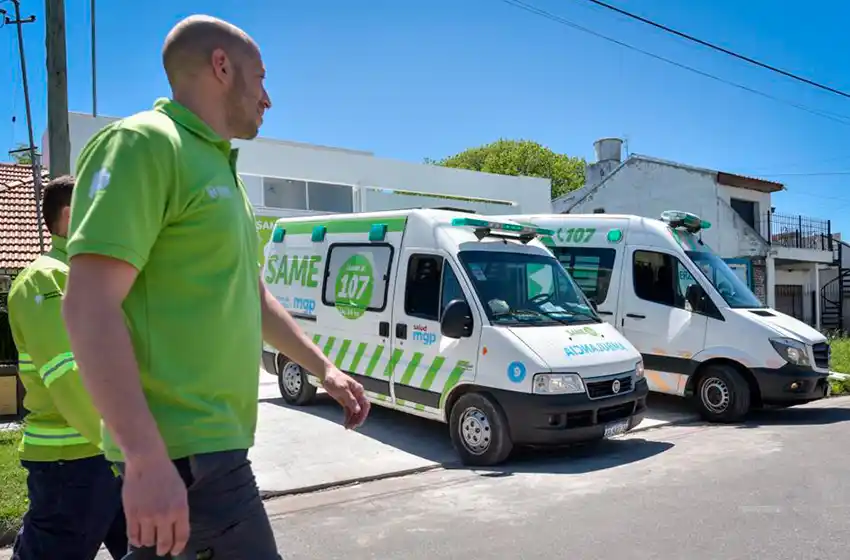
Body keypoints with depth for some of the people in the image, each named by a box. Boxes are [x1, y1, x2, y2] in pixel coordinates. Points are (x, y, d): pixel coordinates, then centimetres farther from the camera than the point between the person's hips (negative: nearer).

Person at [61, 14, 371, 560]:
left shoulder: (220, 167, 19)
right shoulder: (143, 144, -10)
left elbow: (253, 297, 24)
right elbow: (90, 305, -20)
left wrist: (323, 367, 21)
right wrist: (146, 457, -26)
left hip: (212, 438, 9)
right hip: (186, 450, -9)